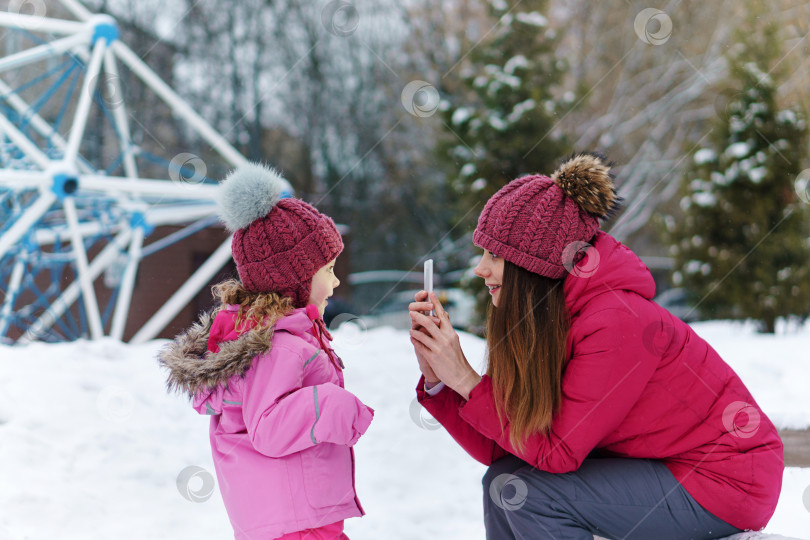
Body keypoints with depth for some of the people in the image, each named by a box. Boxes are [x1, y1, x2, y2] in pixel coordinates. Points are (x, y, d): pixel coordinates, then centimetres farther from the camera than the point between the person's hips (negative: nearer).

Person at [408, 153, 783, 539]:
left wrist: (464, 378, -20)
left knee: (532, 493, -17)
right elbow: (498, 451, -2)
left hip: (728, 484, -8)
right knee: (504, 481, 0)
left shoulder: (614, 322, -26)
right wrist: (437, 376, -11)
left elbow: (556, 452, -21)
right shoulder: (540, 320, 0)